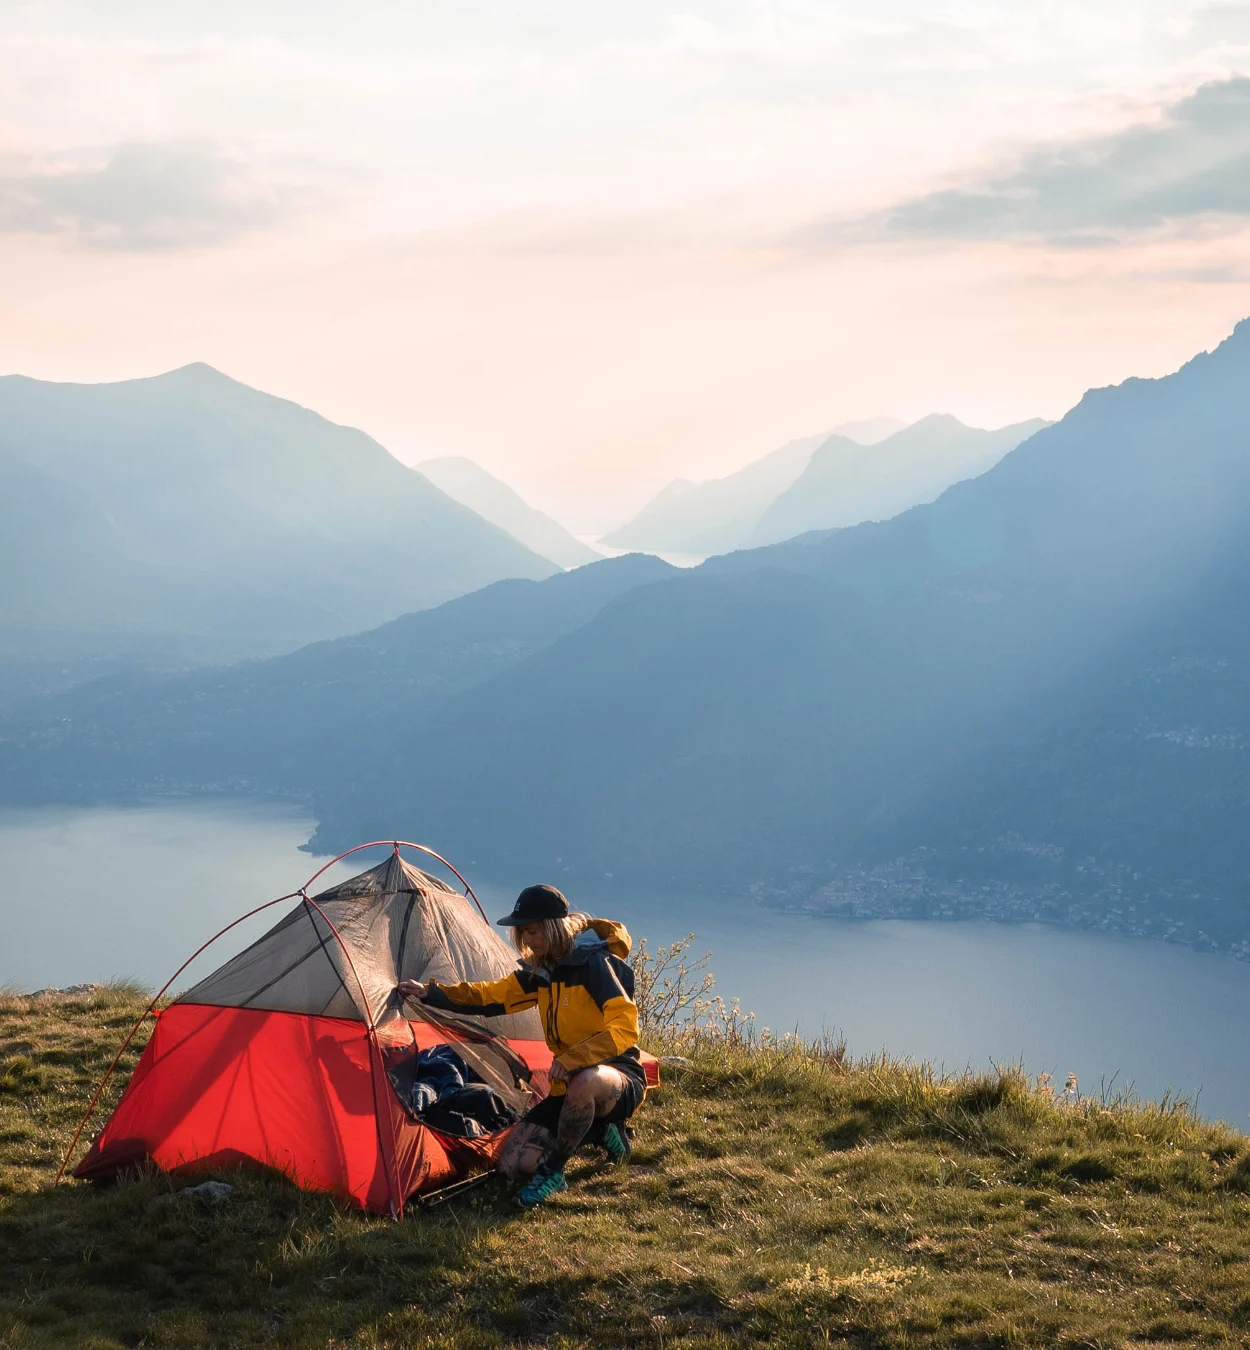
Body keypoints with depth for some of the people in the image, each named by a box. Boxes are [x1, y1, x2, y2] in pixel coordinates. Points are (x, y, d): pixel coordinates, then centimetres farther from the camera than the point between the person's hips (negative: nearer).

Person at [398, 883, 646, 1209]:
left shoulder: (595, 963, -19)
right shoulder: (542, 969, 6)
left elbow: (625, 1027, -26)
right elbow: (491, 996, 13)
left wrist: (573, 1059, -32)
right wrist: (430, 993, 6)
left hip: (619, 1076, -8)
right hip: (570, 1083, 8)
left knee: (585, 1082, -46)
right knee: (514, 1163, -3)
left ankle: (552, 1174, -22)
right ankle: (602, 1132, 14)